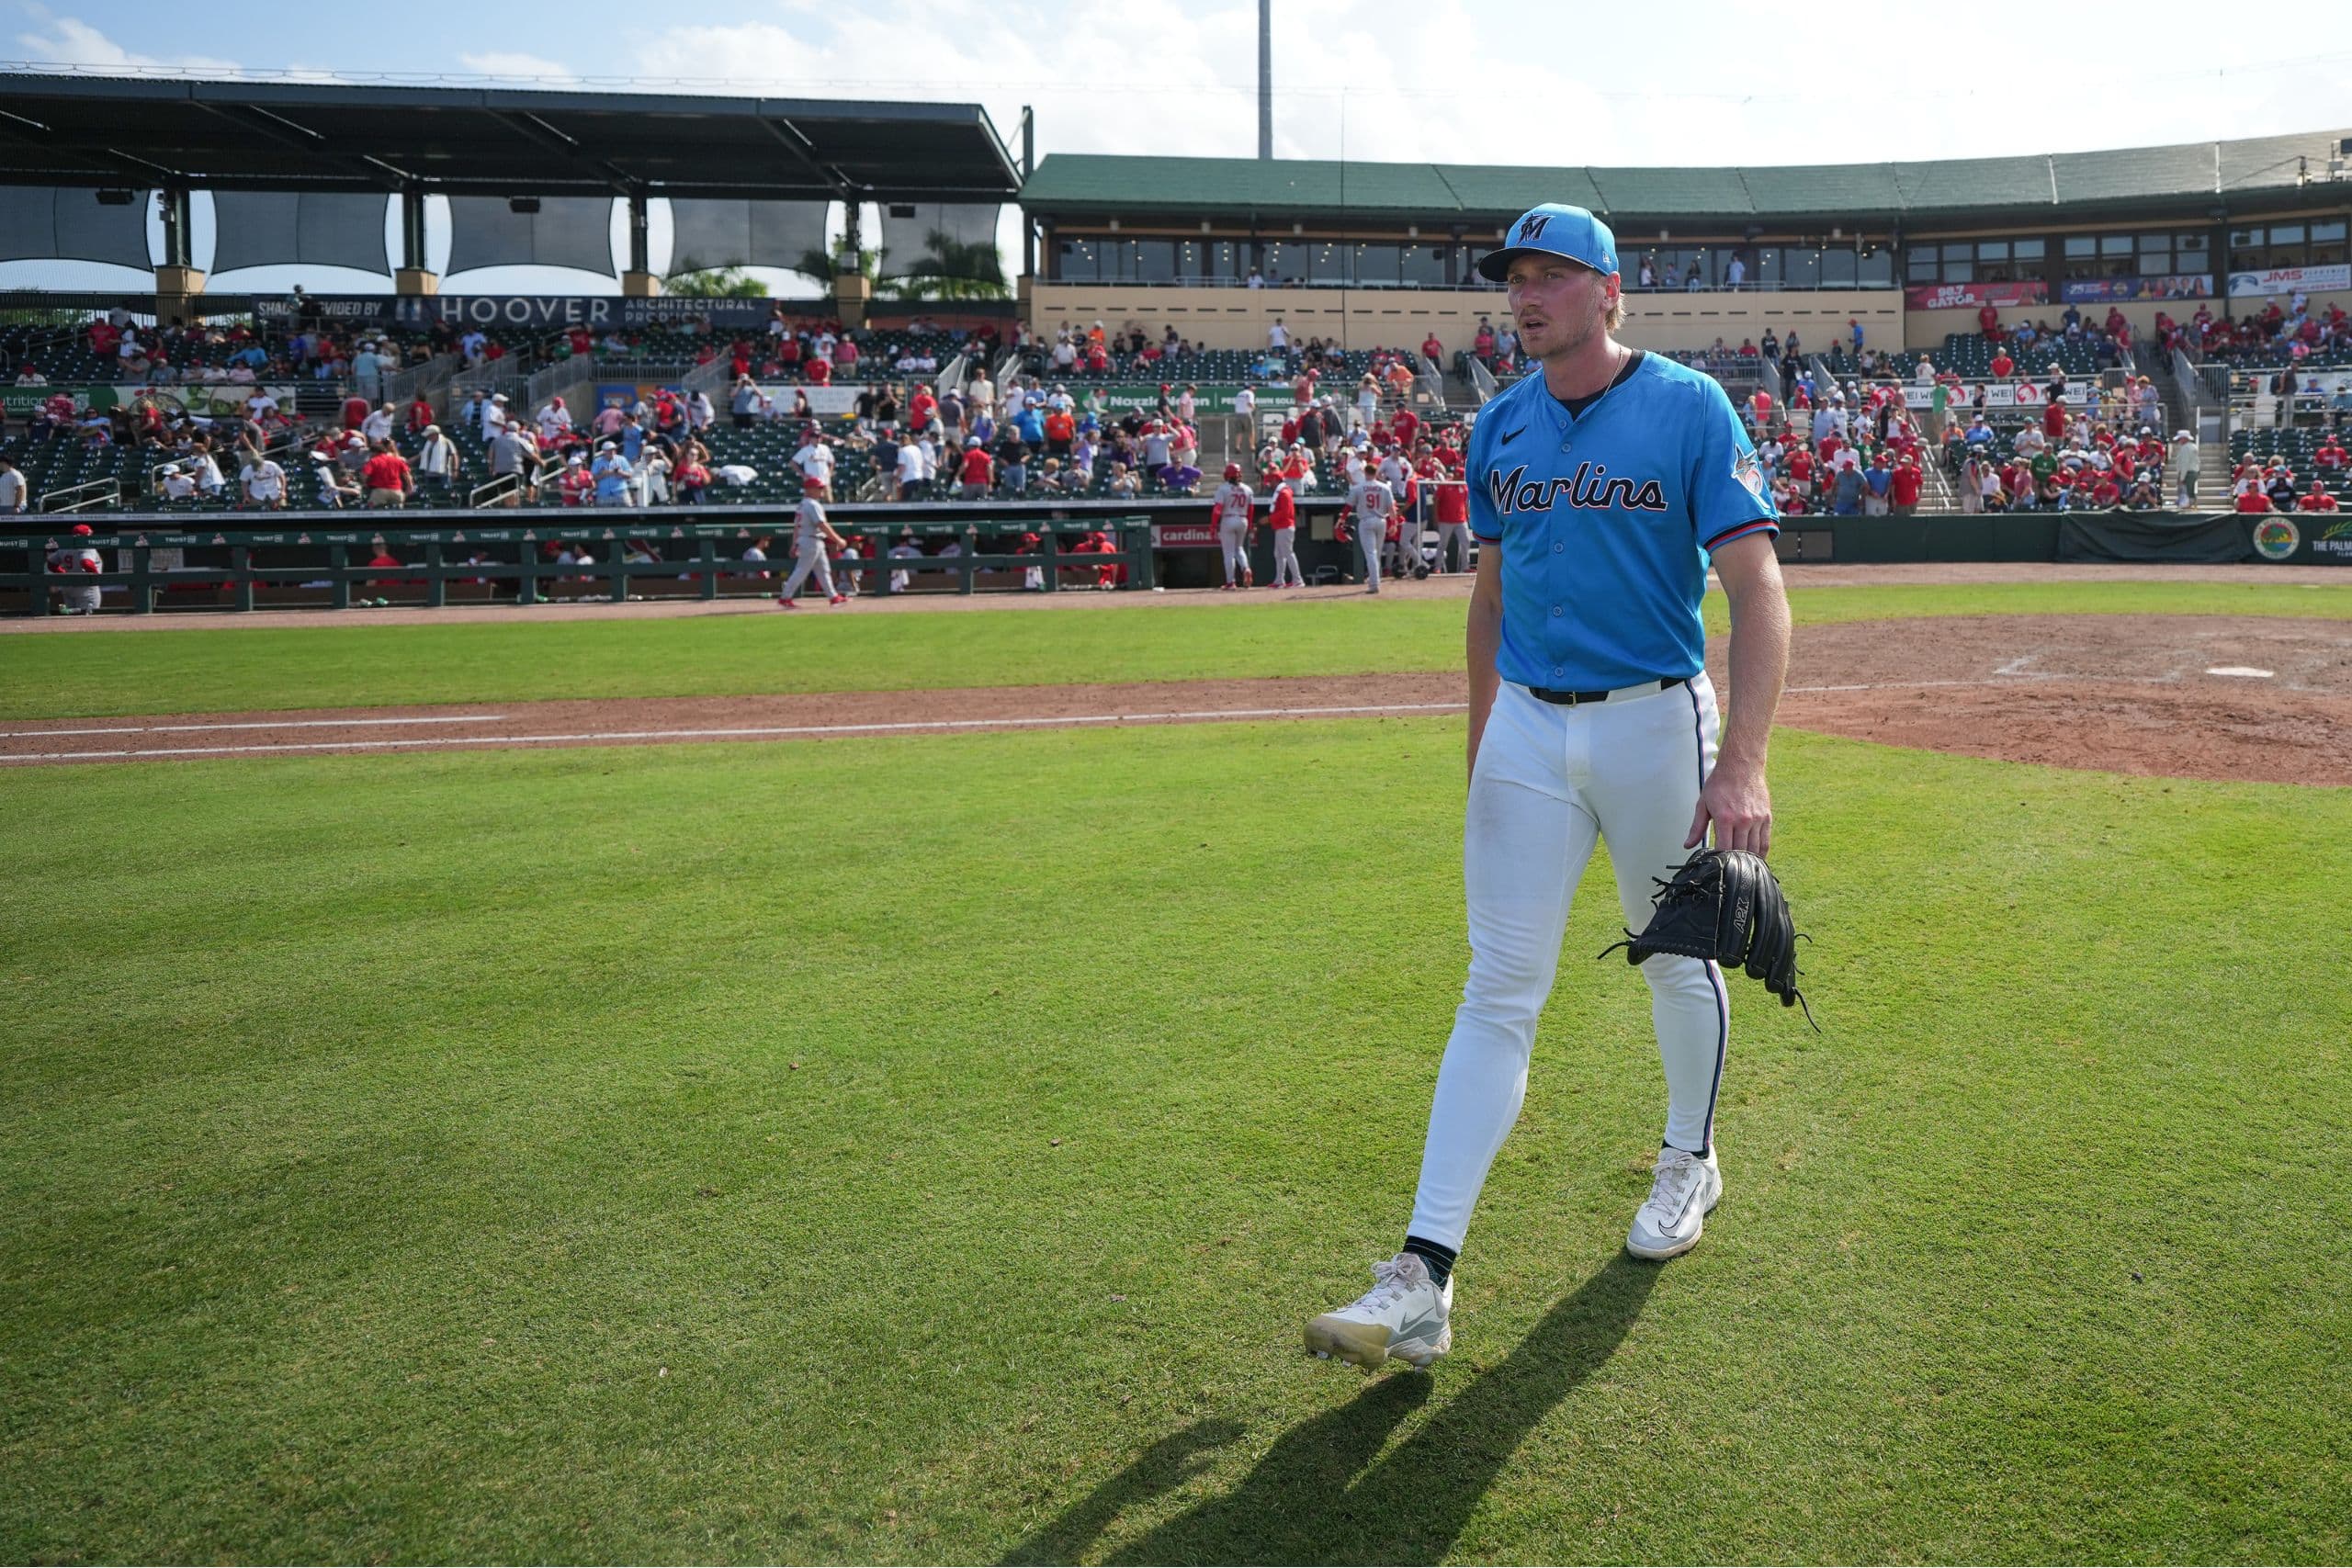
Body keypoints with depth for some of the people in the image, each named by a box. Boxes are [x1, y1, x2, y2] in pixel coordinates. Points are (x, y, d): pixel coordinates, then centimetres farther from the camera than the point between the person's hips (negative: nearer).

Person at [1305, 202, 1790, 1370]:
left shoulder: (1690, 409, -9)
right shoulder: (1500, 426, 7)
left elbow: (1758, 593, -15)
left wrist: (1742, 765, -26)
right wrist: (1480, 750, 15)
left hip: (1655, 720, -3)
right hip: (1526, 725, 3)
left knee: (1677, 961, 14)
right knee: (1497, 992, -2)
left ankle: (1690, 1162, 42)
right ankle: (1422, 1282, -5)